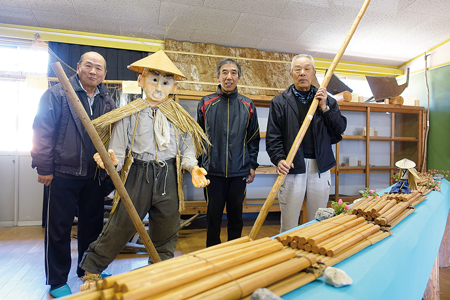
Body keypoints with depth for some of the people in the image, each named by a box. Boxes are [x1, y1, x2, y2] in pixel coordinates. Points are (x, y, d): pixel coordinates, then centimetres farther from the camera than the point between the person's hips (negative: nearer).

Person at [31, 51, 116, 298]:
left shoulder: (108, 102, 11)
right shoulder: (56, 95, -3)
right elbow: (42, 132, -6)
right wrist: (44, 168, -10)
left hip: (95, 176, 5)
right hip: (63, 174, -4)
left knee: (92, 225, 15)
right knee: (59, 228, 6)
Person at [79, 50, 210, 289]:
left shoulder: (179, 116, 6)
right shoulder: (130, 113, -1)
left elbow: (187, 149, 7)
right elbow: (118, 151, -3)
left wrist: (193, 167, -12)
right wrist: (111, 160, -25)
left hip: (168, 178, 3)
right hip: (139, 174, -2)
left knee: (166, 233, 14)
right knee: (119, 227, 4)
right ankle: (92, 271, 30)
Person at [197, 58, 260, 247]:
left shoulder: (247, 106, 6)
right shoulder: (206, 104, 3)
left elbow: (253, 138, 10)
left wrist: (252, 165, 5)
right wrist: (198, 165, 4)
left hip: (239, 171, 1)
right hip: (213, 171, -1)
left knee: (236, 214, 13)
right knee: (214, 214, 9)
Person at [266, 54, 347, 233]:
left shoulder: (327, 100, 13)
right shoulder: (279, 102, 5)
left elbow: (340, 129, 5)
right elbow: (273, 137, -1)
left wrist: (325, 108, -6)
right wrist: (279, 159, -16)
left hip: (320, 168, 3)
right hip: (292, 167, -2)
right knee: (289, 227, 3)